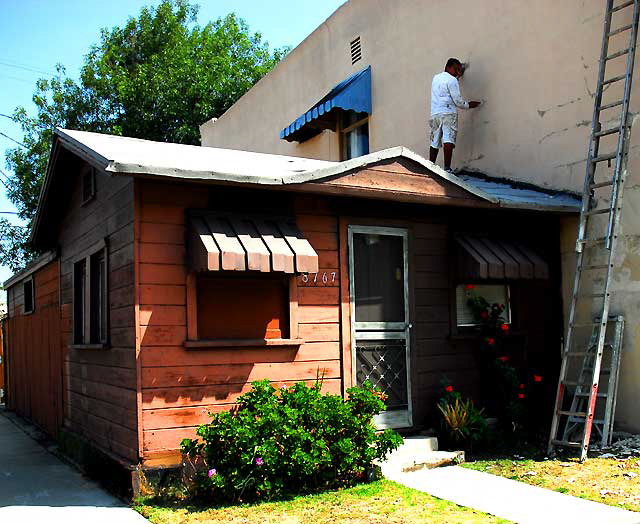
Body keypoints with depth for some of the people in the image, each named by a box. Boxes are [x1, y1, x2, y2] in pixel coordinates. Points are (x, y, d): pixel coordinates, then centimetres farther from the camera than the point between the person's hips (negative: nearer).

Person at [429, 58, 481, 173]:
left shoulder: (436, 78, 19)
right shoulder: (452, 80, -4)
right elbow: (457, 100, -7)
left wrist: (458, 76, 44)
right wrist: (468, 105, 10)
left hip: (435, 114, 8)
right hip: (448, 113, -8)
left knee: (434, 143, 12)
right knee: (448, 141, -15)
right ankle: (447, 168, -25)